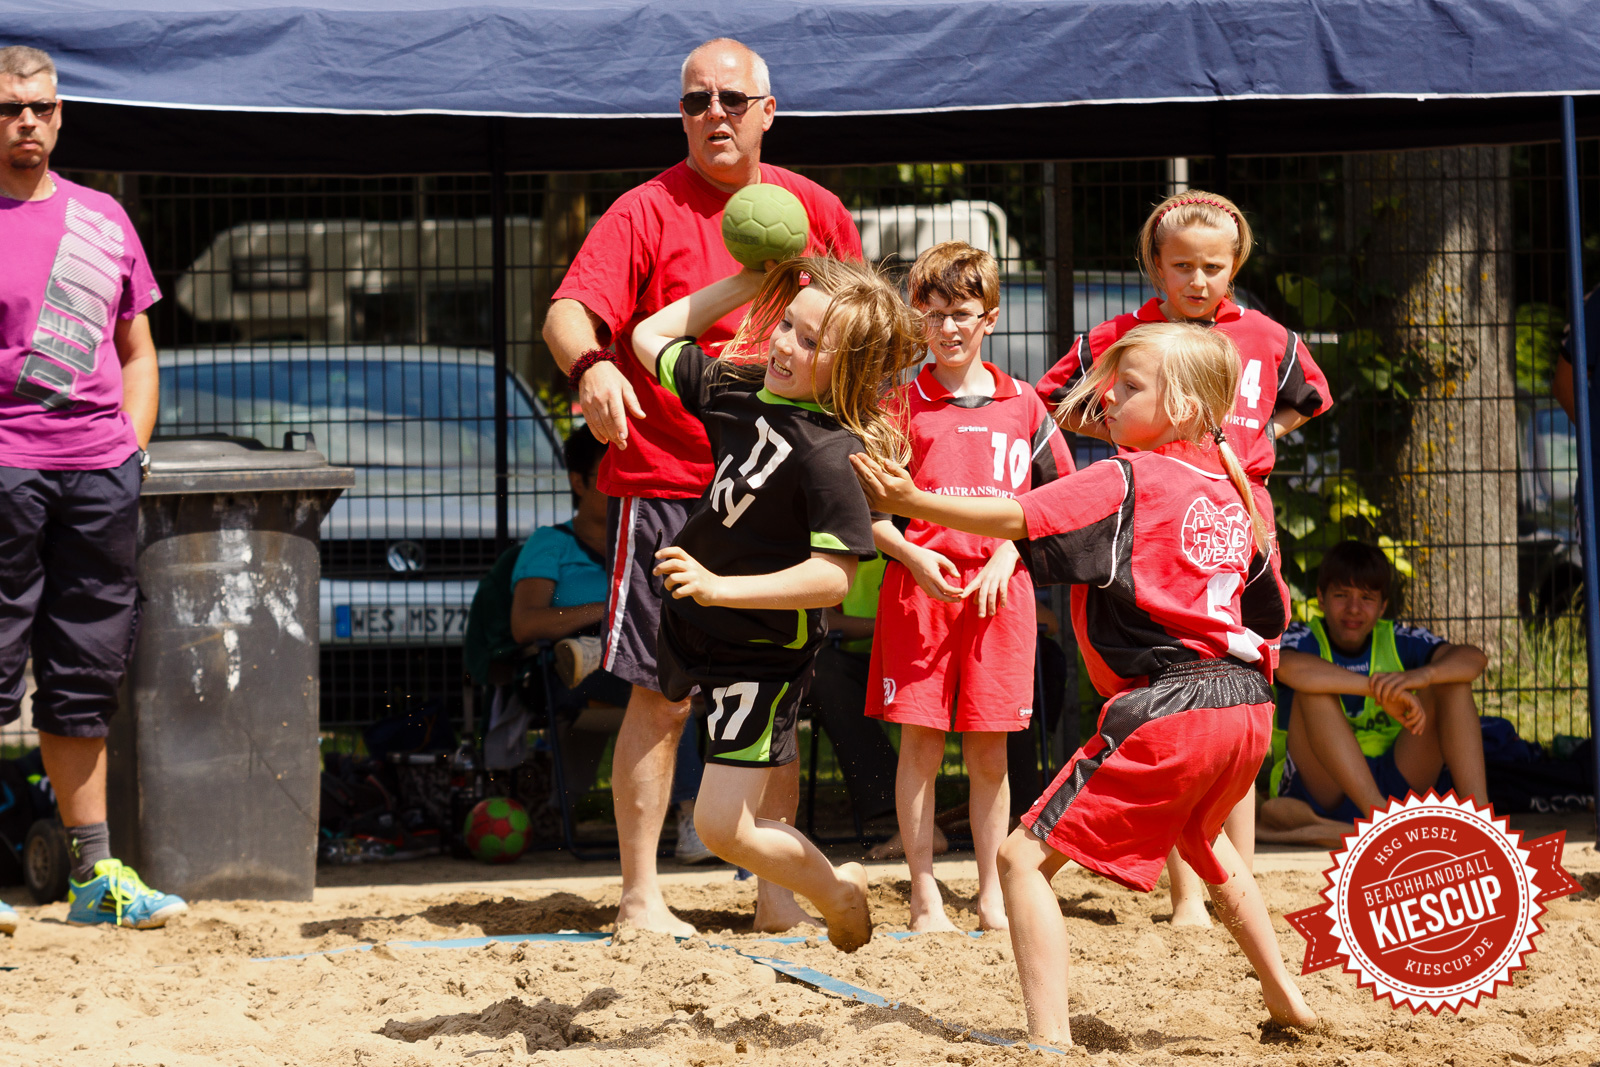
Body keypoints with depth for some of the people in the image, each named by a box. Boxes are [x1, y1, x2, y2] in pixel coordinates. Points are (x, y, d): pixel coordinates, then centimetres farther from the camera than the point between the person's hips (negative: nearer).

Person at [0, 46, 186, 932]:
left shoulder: (104, 220, 16)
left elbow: (137, 354, 21)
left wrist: (130, 451, 8)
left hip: (100, 469, 5)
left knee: (85, 674, 9)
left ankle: (94, 874, 13)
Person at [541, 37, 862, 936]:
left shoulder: (814, 211, 8)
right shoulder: (648, 212, -5)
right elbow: (569, 310, -19)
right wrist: (591, 364, -40)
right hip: (666, 488, -4)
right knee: (664, 698, -3)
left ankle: (776, 891, 19)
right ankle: (641, 896, 3)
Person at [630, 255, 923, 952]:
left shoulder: (834, 455, -24)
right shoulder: (743, 389, -3)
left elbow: (832, 577, -31)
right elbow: (652, 336, 11)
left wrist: (721, 587, -36)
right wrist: (749, 283, 2)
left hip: (766, 651, -7)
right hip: (696, 628, 7)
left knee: (723, 828, -5)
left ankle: (838, 892, 16)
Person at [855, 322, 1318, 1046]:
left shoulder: (1126, 482, -7)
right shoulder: (1235, 492, 16)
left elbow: (1019, 519, -16)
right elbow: (1271, 612, 23)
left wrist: (910, 502, -15)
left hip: (1166, 713, -9)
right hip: (1247, 711, 9)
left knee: (1024, 856, -7)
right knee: (1199, 836, 39)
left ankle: (1049, 1036, -20)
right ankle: (1285, 998, 46)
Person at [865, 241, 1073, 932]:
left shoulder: (1022, 406, 9)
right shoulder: (901, 404, 4)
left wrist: (1008, 552, -3)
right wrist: (912, 556, -11)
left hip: (999, 589, 1)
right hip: (919, 587, -1)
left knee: (990, 751, 5)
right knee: (920, 746, -1)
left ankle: (993, 896, 14)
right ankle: (925, 898, 5)